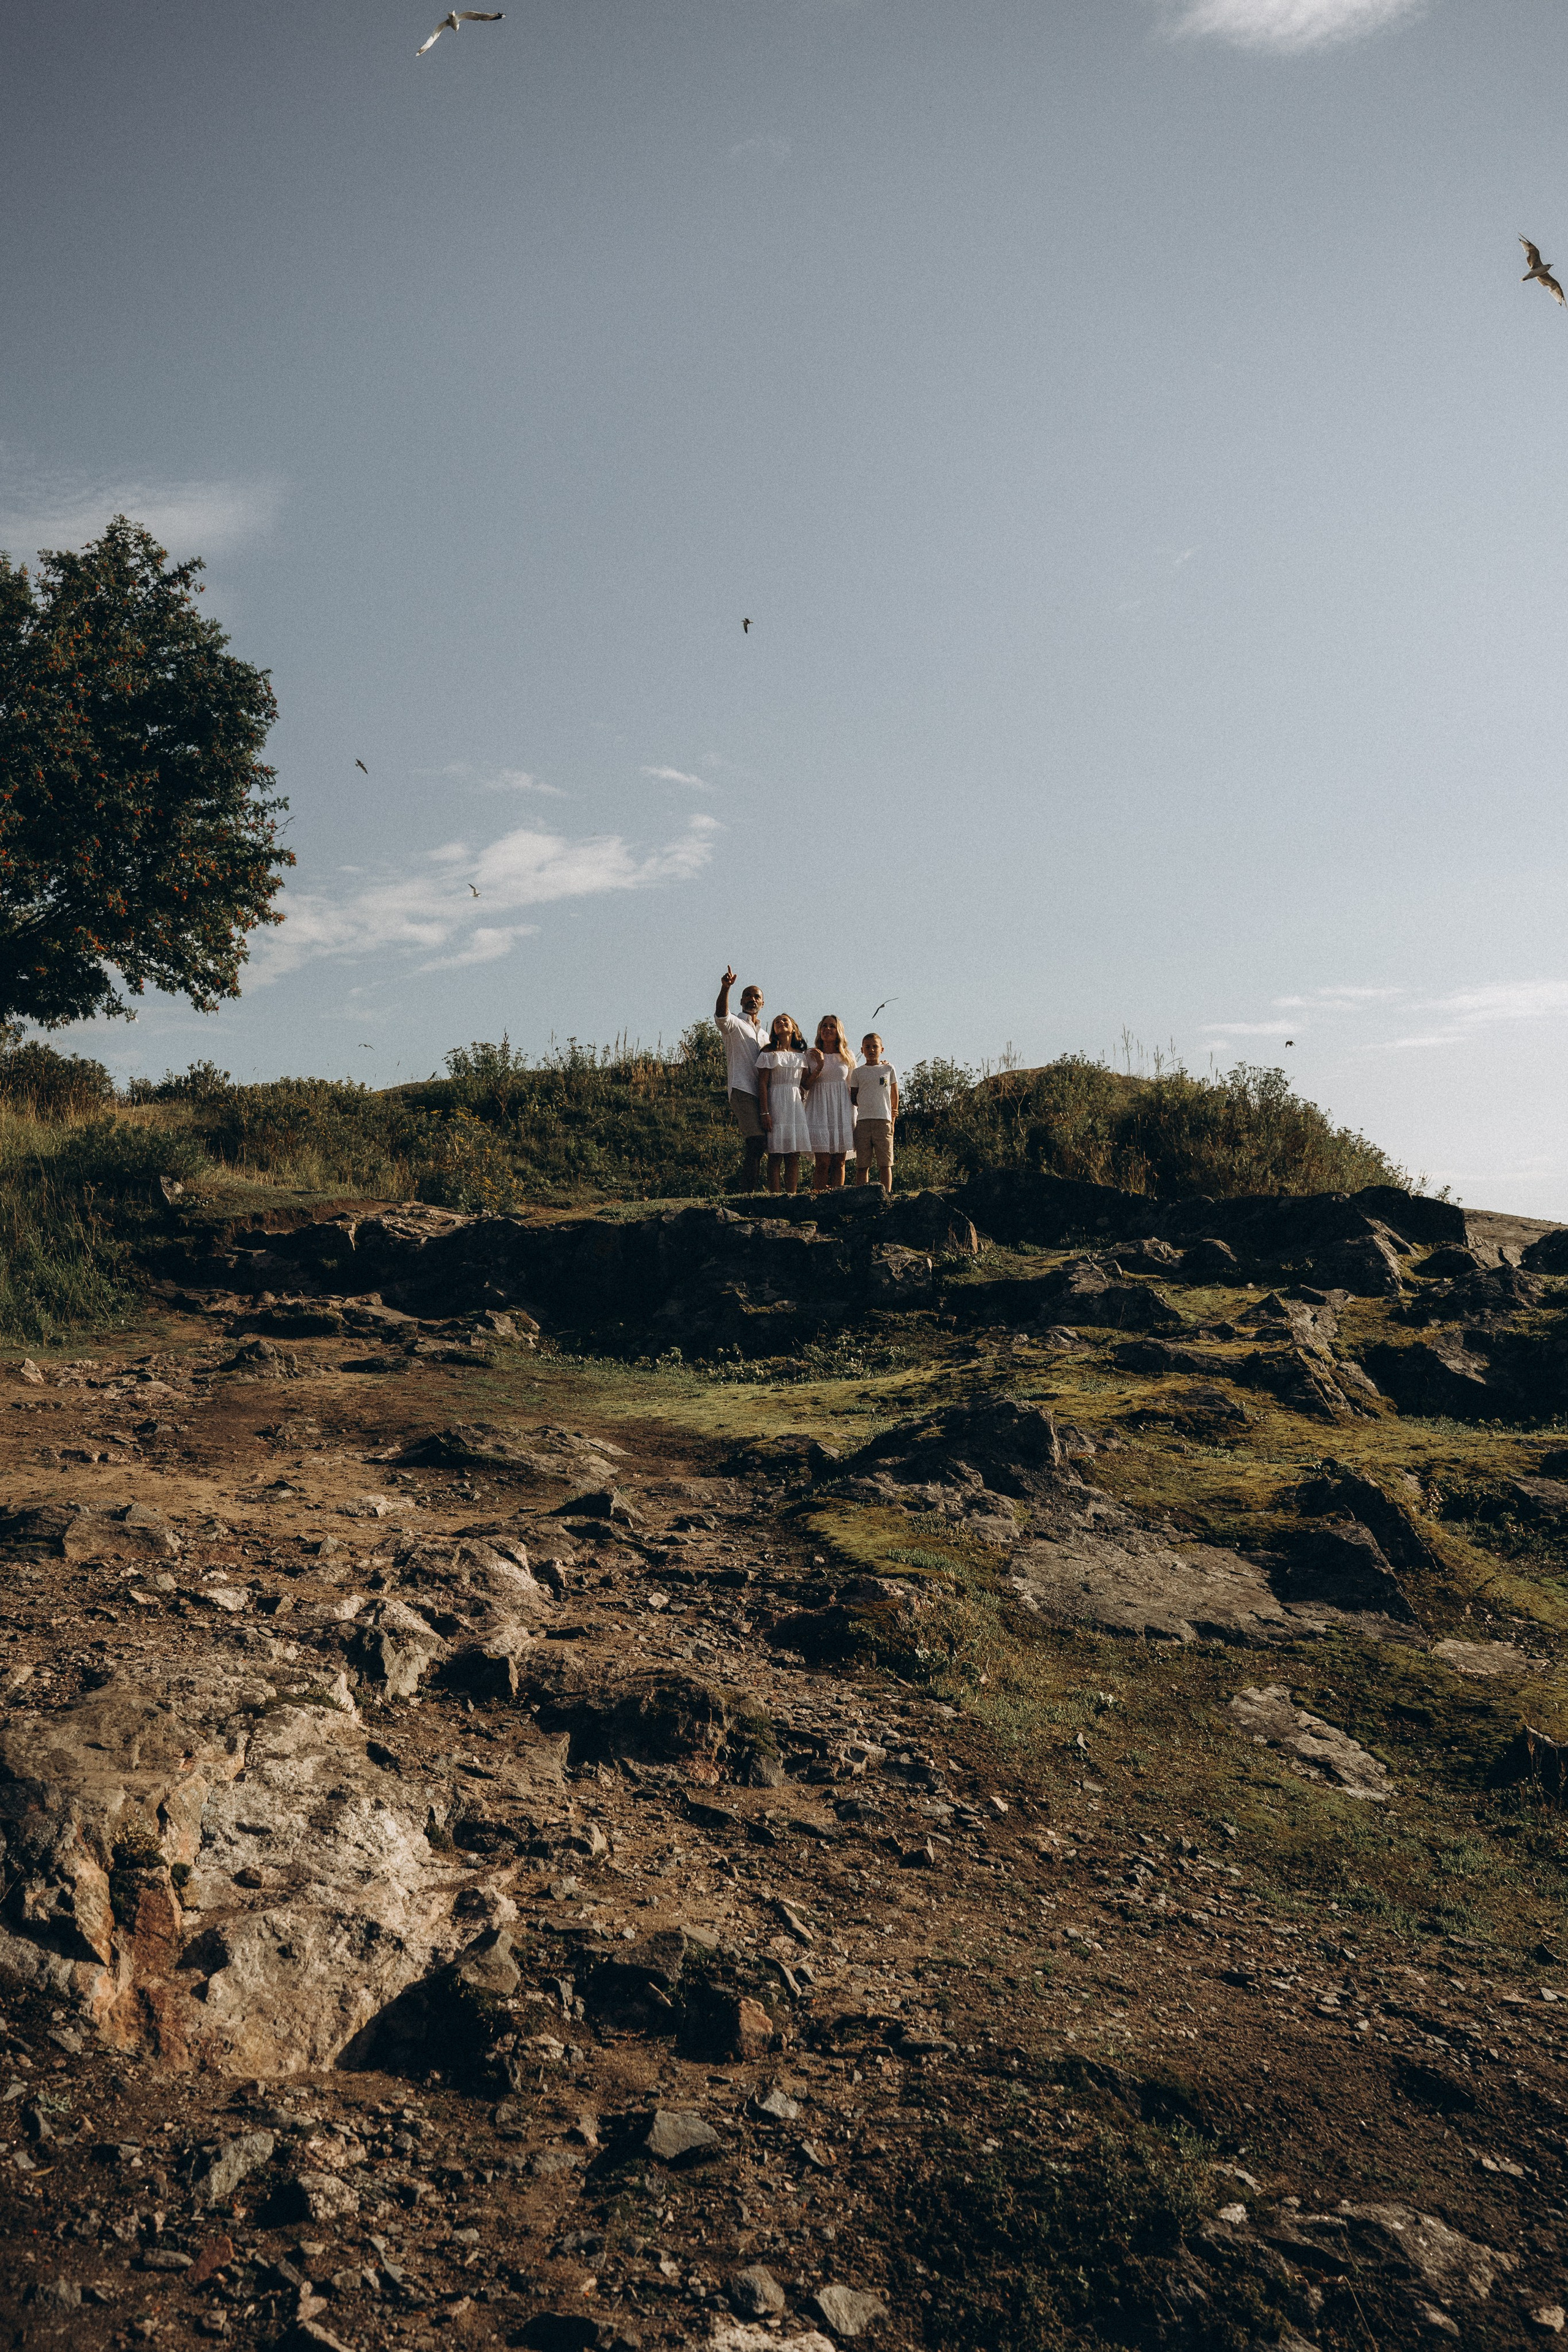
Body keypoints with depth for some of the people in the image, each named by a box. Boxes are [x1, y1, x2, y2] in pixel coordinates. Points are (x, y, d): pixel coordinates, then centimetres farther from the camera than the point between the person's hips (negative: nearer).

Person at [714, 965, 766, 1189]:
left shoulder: (763, 1034, 26)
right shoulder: (734, 1024, 5)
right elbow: (721, 1014, -20)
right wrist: (725, 988, -37)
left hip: (760, 1093, 7)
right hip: (741, 1090, -7)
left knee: (758, 1146, 4)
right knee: (756, 1142, -19)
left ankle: (749, 1189, 9)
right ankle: (747, 1192, -20)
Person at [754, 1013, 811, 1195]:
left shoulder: (801, 1054, 14)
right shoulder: (769, 1053, 1)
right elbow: (762, 1084, -6)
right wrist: (764, 1113, -13)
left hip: (796, 1105, 4)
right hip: (776, 1105, -4)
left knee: (794, 1156, 1)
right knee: (775, 1156, -6)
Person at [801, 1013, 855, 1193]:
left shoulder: (848, 1057, 10)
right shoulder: (811, 1056, 5)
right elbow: (805, 1086, -1)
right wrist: (820, 1067, -14)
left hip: (842, 1111, 2)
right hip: (819, 1111, -2)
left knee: (839, 1161, -1)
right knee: (822, 1161, -10)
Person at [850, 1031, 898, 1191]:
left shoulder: (888, 1069, 9)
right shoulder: (858, 1072, 9)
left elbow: (894, 1095, 14)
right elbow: (853, 1098, 12)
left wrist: (892, 1120, 12)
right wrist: (866, 1107, -3)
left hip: (883, 1121, 0)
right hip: (863, 1122, 1)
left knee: (885, 1163, -2)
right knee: (862, 1164, -1)